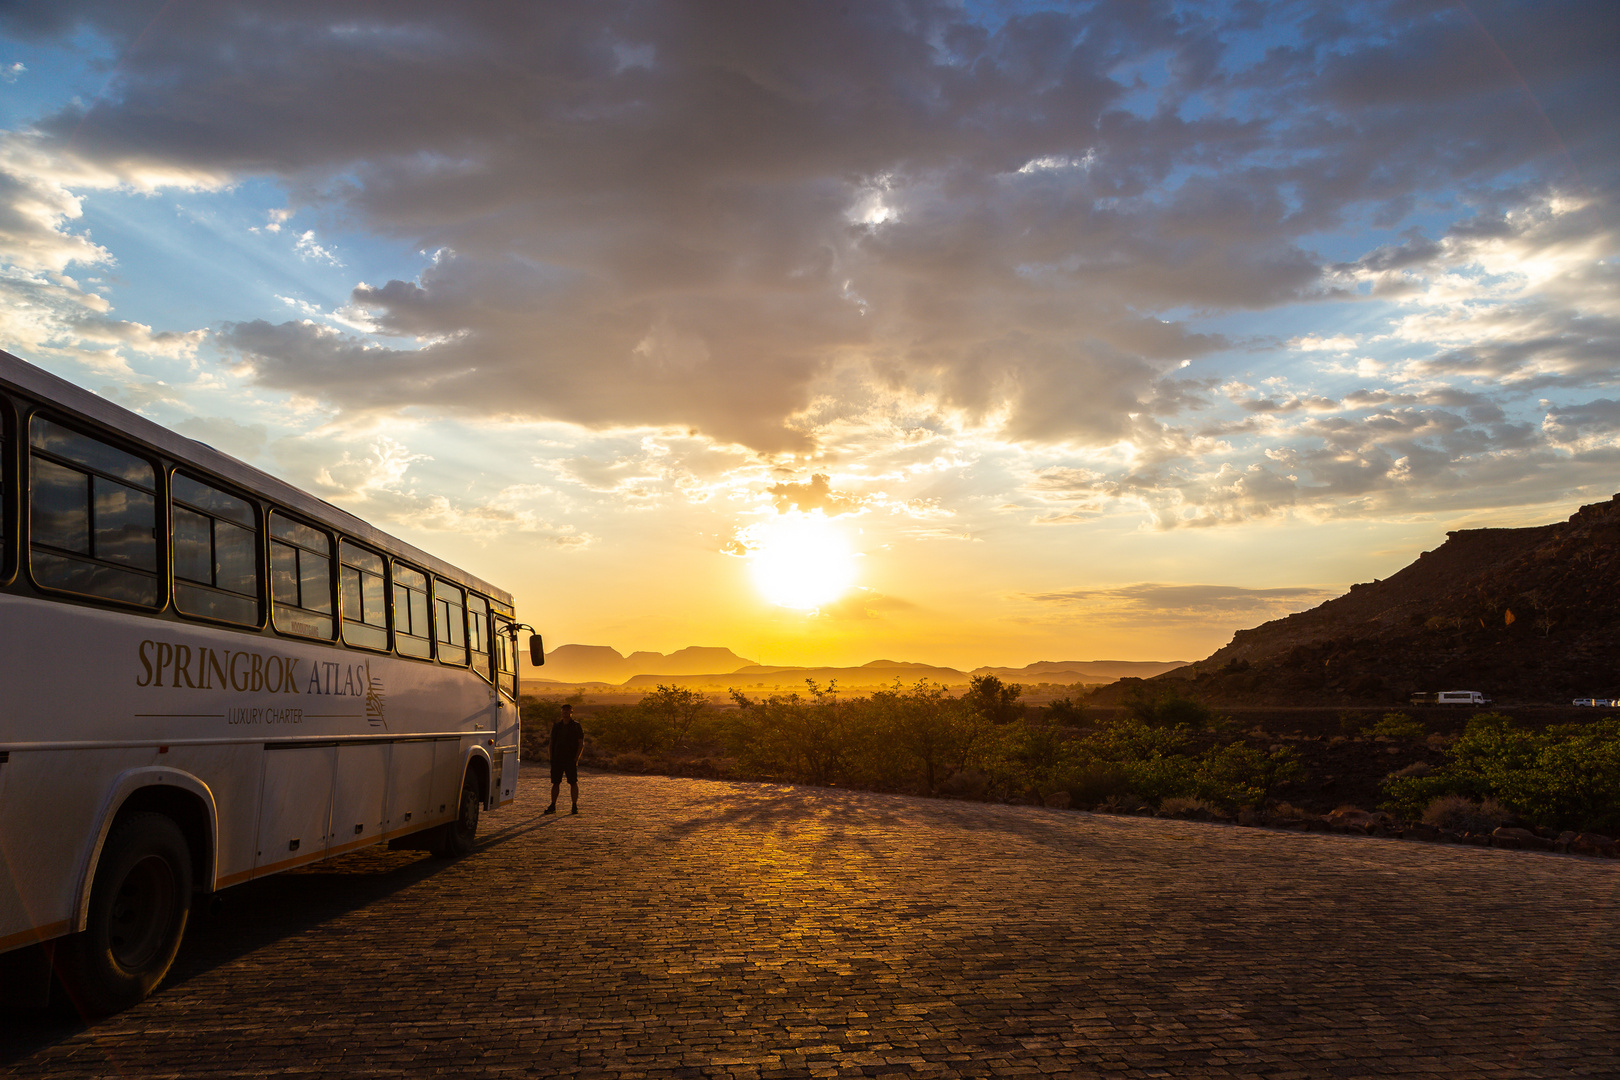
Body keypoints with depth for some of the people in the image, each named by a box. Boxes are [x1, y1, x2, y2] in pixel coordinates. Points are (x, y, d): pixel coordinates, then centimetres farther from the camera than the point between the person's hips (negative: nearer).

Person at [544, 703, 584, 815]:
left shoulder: (576, 726, 1)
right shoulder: (557, 726, 12)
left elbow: (581, 743, -2)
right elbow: (552, 742, 16)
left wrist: (576, 758, -11)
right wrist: (551, 757, 7)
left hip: (571, 759, -4)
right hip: (557, 758, 4)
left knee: (573, 783, -4)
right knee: (555, 782, 4)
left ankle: (575, 807, 0)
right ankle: (553, 806, 10)